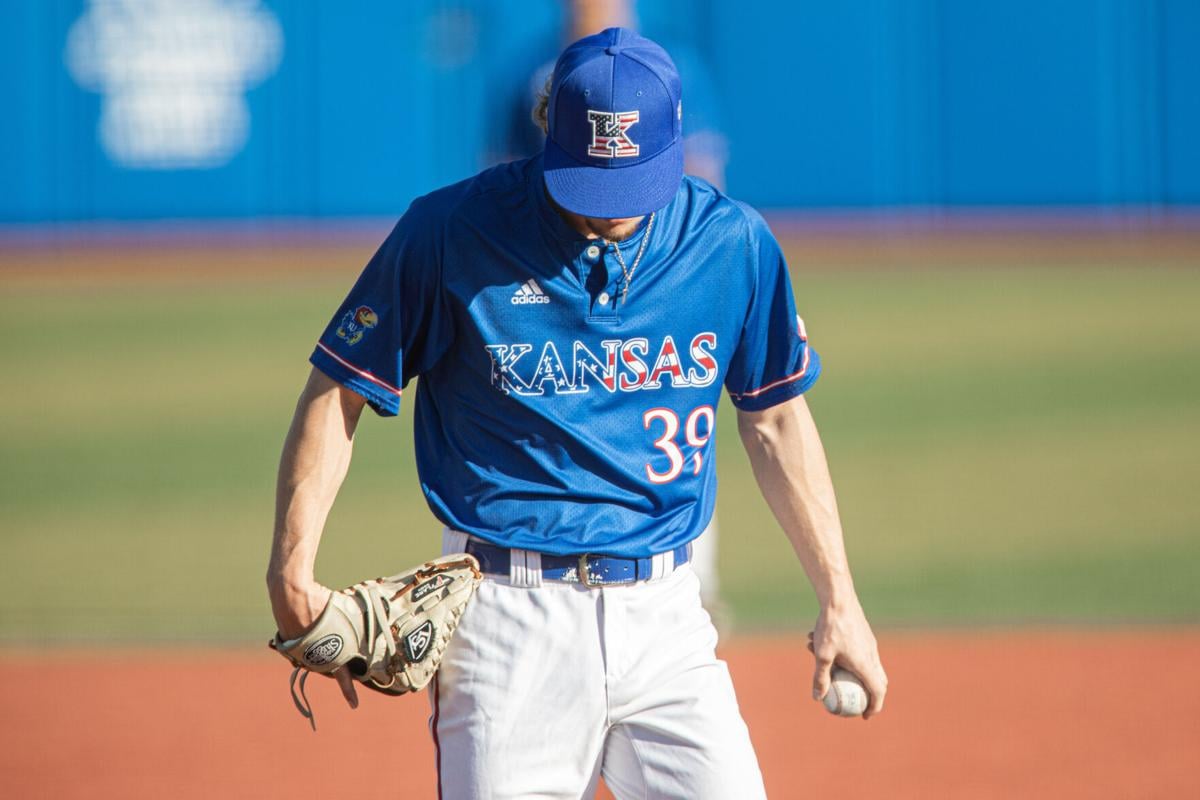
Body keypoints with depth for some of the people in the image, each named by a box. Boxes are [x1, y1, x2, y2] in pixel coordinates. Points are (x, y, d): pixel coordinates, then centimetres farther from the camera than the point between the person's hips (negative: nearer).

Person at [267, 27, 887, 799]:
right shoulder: (451, 233, -6)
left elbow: (775, 420, 14)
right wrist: (293, 570, -12)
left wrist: (838, 600, 13)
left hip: (663, 615, 3)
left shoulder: (733, 244, 3)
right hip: (509, 617, -2)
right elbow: (337, 396, 0)